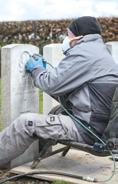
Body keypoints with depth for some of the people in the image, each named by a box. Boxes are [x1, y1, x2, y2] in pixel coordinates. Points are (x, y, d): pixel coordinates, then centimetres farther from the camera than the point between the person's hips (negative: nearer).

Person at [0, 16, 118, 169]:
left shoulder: (84, 52, -10)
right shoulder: (98, 51, 22)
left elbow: (52, 84, -12)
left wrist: (36, 69, 7)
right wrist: (41, 70, 20)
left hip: (88, 130, -11)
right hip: (102, 126, 11)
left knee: (26, 122, -11)